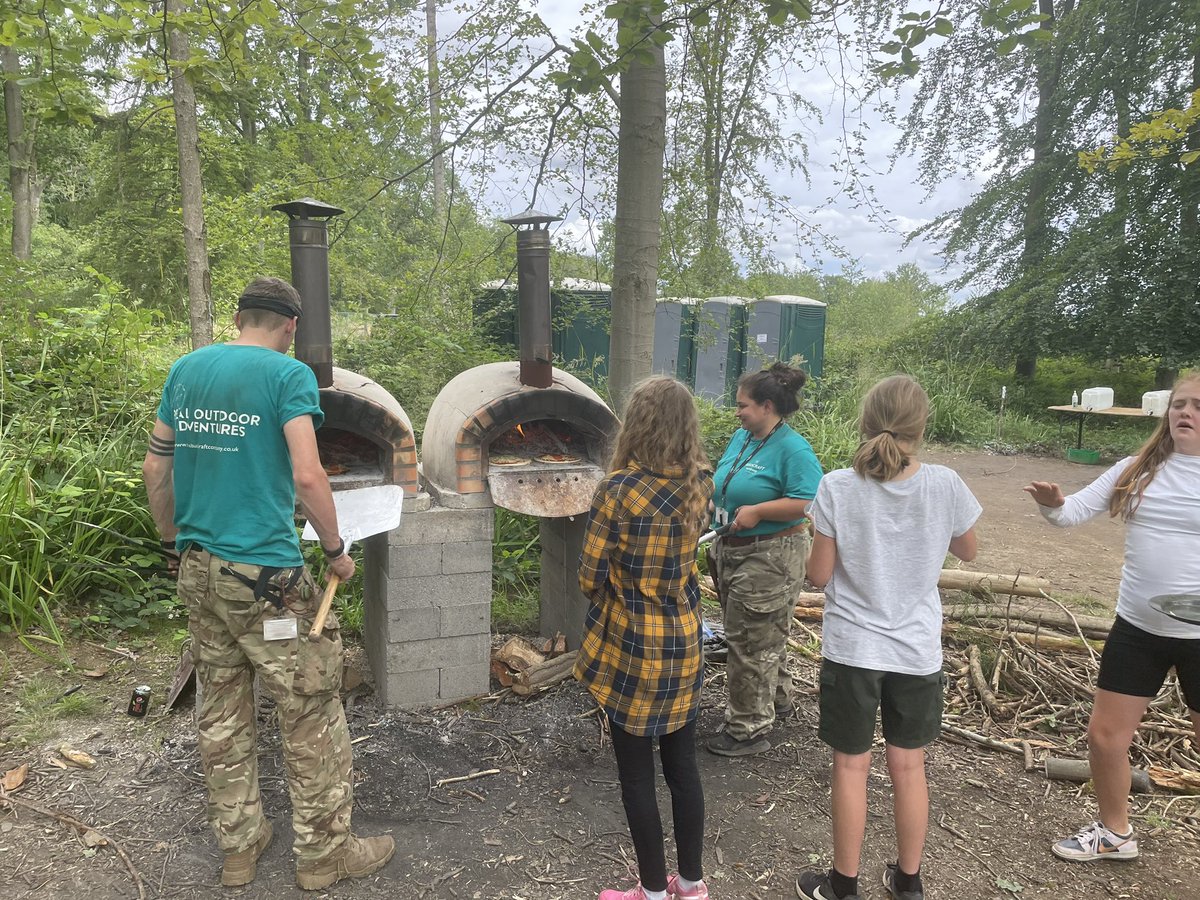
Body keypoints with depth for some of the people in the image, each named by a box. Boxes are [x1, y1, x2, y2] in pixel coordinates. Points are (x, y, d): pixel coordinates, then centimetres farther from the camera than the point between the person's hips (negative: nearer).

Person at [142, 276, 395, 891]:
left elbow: (156, 466, 12)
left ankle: (238, 845, 31)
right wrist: (336, 550, -6)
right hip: (263, 573, -7)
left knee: (221, 715, 17)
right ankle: (323, 853, 19)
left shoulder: (185, 369, 9)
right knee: (312, 717, 7)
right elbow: (307, 477, -19)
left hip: (196, 569, 7)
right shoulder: (288, 374, -10)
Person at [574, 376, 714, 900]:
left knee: (637, 775, 10)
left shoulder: (618, 490, -19)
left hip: (631, 646, -5)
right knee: (682, 766, 18)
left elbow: (591, 577, -11)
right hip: (684, 642, 5)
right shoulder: (699, 486, -3)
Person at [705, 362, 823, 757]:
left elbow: (809, 502, -27)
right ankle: (776, 698, 43)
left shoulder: (793, 449, -18)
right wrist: (714, 505, 3)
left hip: (770, 557, -9)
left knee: (753, 643, -1)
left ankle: (749, 729, 11)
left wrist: (757, 511, -24)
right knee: (764, 636, 23)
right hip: (732, 551, 9)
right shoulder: (740, 438, 8)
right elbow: (723, 485, 21)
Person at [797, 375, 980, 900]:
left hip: (852, 648, -2)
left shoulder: (837, 487, -15)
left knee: (851, 766, 12)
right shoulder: (944, 486, -11)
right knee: (908, 766, 18)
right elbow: (968, 552, 8)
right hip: (917, 650, 2)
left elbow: (818, 575, -9)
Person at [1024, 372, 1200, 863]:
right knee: (1105, 734, 12)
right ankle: (1114, 833, 35)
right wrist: (1053, 504, -27)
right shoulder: (1136, 470, 1)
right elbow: (1075, 511, -3)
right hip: (1137, 627, 4)